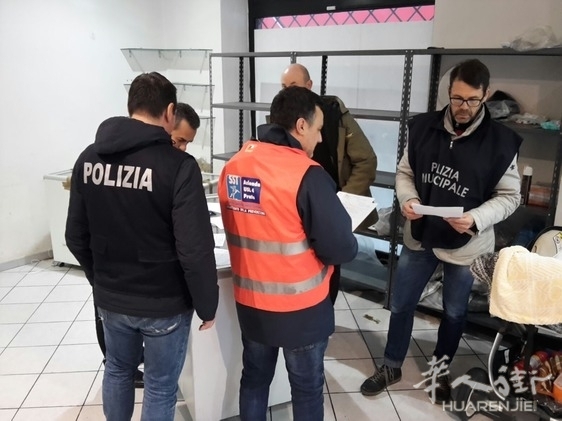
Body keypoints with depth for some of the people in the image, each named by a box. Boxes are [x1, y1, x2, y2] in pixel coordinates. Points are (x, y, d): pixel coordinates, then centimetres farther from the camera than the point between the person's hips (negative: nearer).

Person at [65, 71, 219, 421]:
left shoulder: (89, 158, -3)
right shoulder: (178, 165, -21)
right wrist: (207, 305, -7)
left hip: (110, 298, 6)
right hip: (165, 302, -5)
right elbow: (195, 250, -22)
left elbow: (76, 237, 4)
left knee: (118, 370, 28)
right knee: (160, 387, 14)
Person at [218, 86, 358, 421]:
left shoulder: (233, 166, -4)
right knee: (307, 388, 17)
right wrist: (348, 243, 2)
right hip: (301, 309, -5)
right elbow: (341, 249, -20)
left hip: (250, 302, 5)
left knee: (254, 379, 24)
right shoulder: (307, 175, -22)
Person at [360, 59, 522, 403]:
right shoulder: (423, 127, -6)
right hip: (419, 237, 2)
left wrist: (476, 218, -24)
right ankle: (392, 366, 37)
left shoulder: (501, 141, -12)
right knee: (401, 305, 14)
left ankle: (440, 371, 43)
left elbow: (509, 196, -6)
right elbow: (405, 172, 4)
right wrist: (407, 199, -16)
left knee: (454, 313, 18)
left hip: (466, 245, -2)